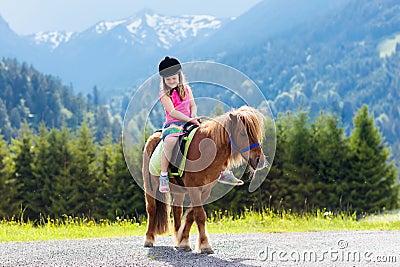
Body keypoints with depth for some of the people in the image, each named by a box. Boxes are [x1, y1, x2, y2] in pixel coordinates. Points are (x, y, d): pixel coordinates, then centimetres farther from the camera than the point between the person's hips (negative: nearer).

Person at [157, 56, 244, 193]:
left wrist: (194, 116, -9)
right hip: (172, 124, -6)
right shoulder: (164, 94, -4)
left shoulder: (186, 89, 14)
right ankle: (164, 176, -30)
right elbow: (172, 112, -15)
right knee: (170, 141, -41)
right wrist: (189, 119, -23)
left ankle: (223, 172, 5)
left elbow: (193, 105, 14)